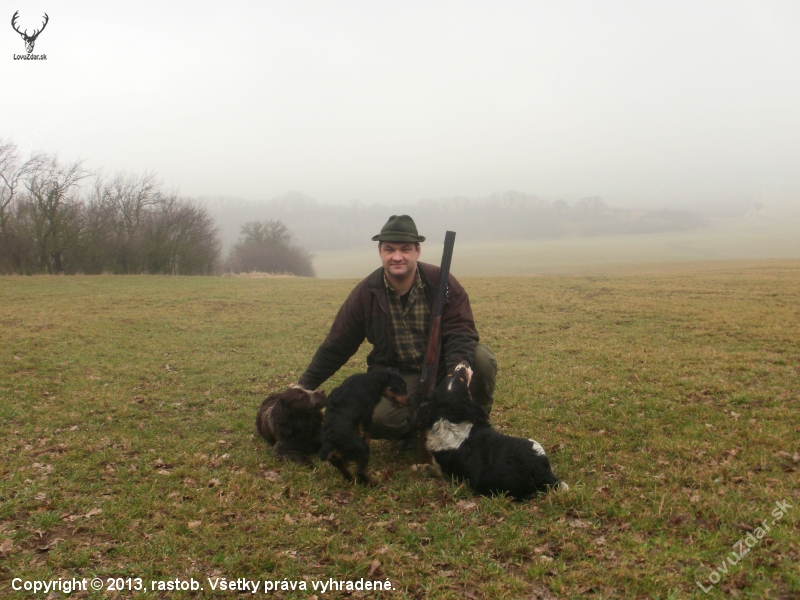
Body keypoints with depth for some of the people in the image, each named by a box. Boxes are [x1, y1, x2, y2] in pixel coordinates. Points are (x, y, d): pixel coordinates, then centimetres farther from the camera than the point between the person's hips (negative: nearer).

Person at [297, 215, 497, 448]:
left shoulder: (441, 283, -12)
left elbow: (460, 331, -17)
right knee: (376, 419, -30)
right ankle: (416, 428, 8)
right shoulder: (365, 293, -7)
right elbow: (336, 346, 1)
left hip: (442, 365, 0)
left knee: (482, 358, -29)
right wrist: (303, 387, 4)